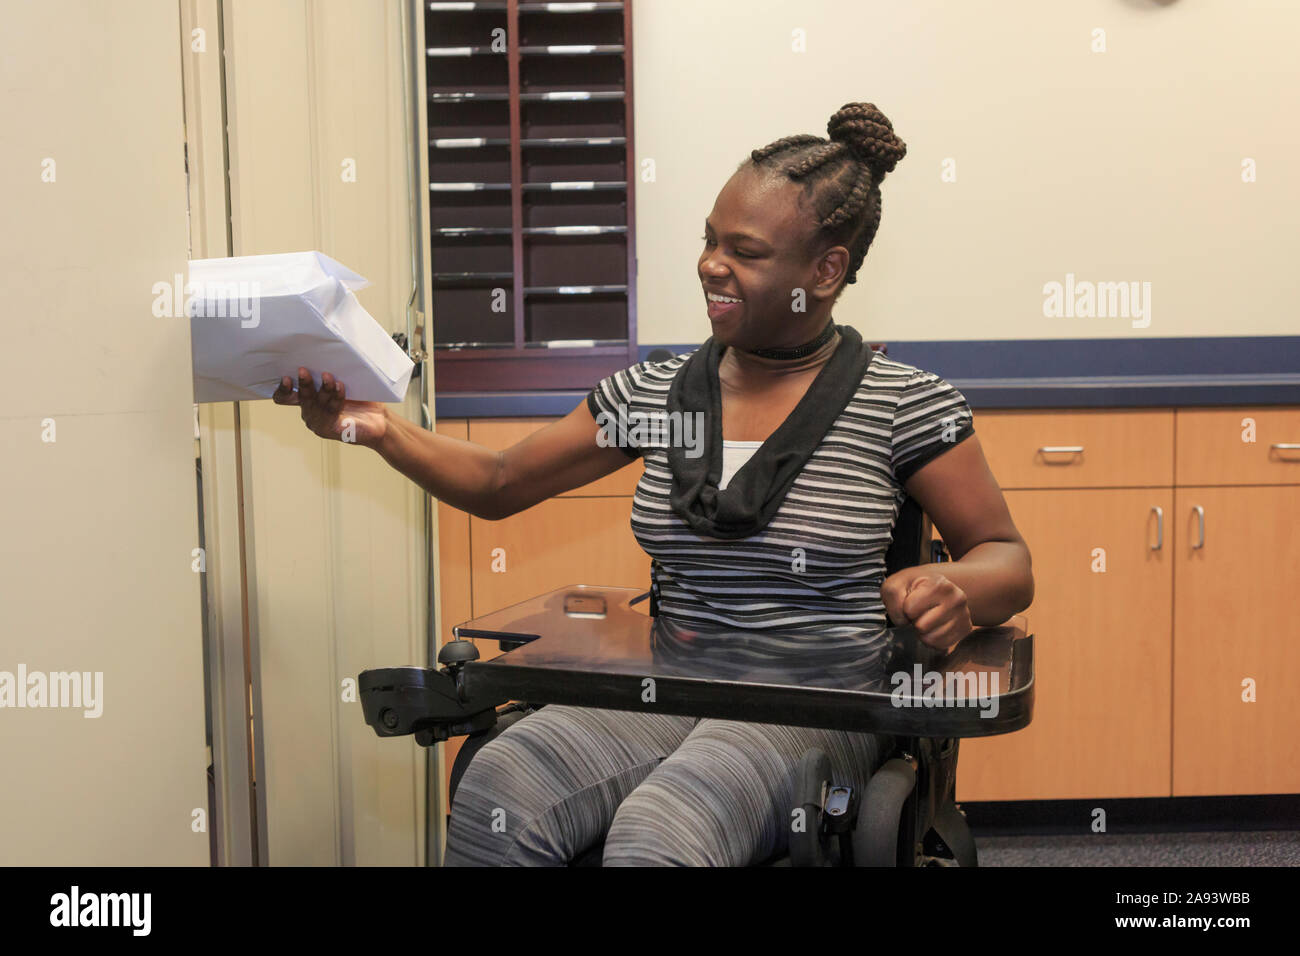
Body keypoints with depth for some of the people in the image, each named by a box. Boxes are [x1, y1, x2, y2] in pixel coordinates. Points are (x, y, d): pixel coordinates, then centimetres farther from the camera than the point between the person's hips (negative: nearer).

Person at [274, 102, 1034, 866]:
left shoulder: (906, 403, -2)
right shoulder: (653, 393, 9)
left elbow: (1008, 560, 1)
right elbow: (499, 485, 15)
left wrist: (955, 590, -23)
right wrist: (384, 430, -1)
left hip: (818, 706, -3)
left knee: (655, 831, -35)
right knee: (496, 790, -27)